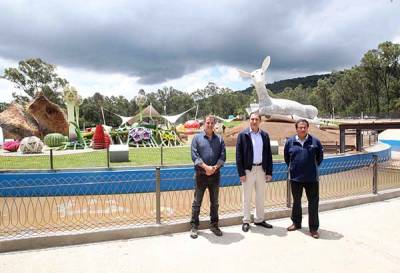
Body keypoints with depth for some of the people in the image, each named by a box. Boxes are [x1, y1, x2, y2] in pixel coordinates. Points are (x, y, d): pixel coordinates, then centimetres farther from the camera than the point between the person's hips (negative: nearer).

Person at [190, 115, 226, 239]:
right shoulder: (197, 138, 1)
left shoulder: (219, 139, 8)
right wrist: (206, 167, -18)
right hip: (201, 174, -2)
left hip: (215, 174, 3)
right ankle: (194, 226, 15)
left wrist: (215, 167, -15)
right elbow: (194, 155, -8)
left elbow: (223, 156, 1)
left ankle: (214, 225, 25)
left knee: (214, 202, 12)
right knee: (197, 201, 4)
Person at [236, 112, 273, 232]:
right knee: (247, 197, 5)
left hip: (261, 169, 4)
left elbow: (268, 154, 8)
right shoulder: (243, 135, -5)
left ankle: (259, 219, 28)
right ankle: (246, 221, 17)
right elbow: (239, 155, -7)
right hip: (248, 170, -4)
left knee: (261, 196, 13)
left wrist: (269, 172, 2)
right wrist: (241, 173, -12)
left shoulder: (265, 135, 7)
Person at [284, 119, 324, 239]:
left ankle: (313, 228, 15)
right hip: (295, 177, 1)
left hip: (312, 178, -1)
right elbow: (286, 157, 13)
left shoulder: (315, 141, -2)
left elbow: (320, 156, 11)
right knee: (296, 201, 15)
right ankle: (296, 223, 32)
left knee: (313, 203, 3)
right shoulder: (290, 142, -1)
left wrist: (313, 167, 11)